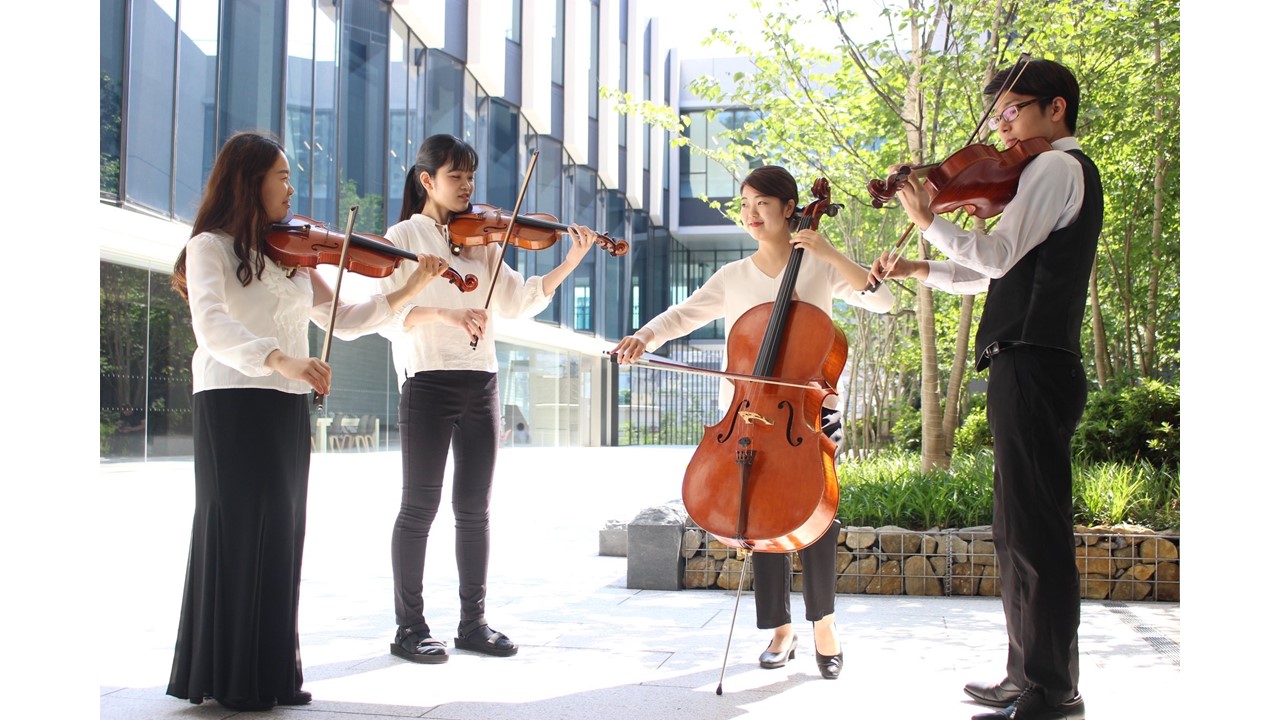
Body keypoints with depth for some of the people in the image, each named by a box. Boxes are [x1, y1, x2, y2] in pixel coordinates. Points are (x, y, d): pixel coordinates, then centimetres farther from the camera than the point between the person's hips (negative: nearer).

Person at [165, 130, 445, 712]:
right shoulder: (210, 247, -4)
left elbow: (342, 320, 16)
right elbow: (211, 325, -21)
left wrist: (409, 291, 5)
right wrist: (280, 359, -36)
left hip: (288, 409, 6)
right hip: (231, 403, -6)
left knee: (281, 535, 6)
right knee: (236, 531, -4)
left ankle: (274, 673, 12)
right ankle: (229, 678, 4)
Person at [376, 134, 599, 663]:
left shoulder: (480, 240, 14)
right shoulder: (403, 238, 0)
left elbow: (516, 302, 6)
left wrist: (569, 263, -6)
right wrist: (445, 313, -26)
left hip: (481, 383, 5)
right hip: (427, 382, -5)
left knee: (475, 507, 8)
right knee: (420, 506, -1)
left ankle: (473, 622, 16)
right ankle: (409, 627, 7)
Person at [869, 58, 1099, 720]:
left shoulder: (1056, 166, -7)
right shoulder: (1067, 174, 24)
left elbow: (996, 256, -18)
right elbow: (994, 275, 24)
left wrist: (926, 219, -10)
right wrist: (917, 270, 17)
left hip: (1032, 366, -11)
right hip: (1031, 367, 11)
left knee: (1034, 530, -9)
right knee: (1019, 529, 14)